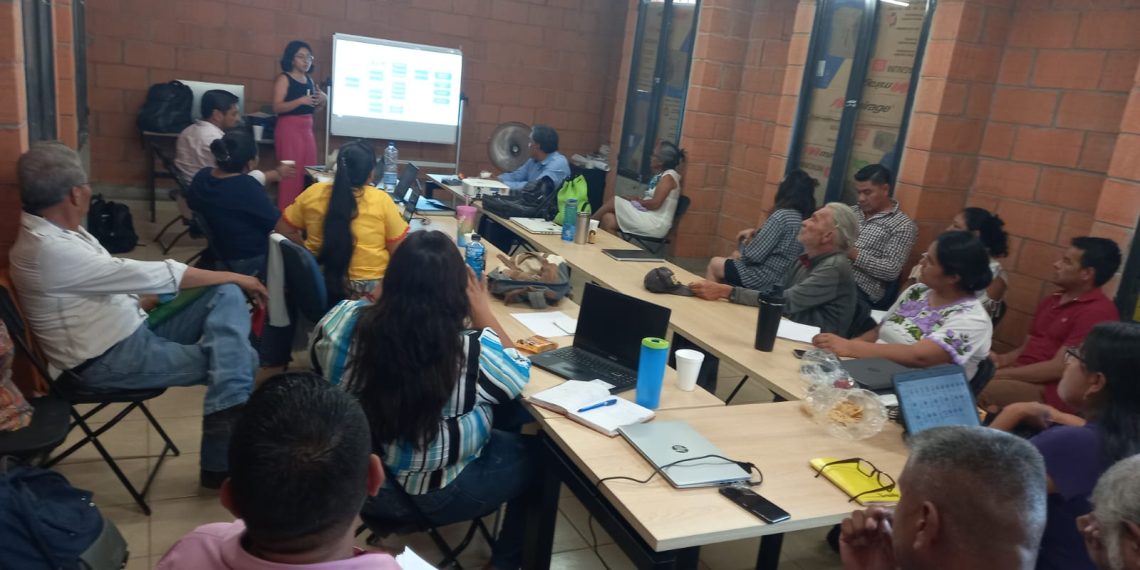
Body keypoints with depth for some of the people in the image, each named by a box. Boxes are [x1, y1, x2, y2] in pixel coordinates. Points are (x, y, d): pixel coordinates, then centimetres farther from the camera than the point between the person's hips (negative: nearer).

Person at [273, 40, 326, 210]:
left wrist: (323, 100, 3)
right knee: (292, 173, -9)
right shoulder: (284, 78, -6)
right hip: (289, 128, -7)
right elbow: (277, 107, -15)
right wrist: (301, 100, -26)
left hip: (307, 129, 7)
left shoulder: (309, 80, 14)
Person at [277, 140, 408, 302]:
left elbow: (283, 228, 7)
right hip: (367, 290, -5)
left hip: (319, 285, 5)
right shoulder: (381, 200, -13)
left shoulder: (313, 192, -4)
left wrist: (309, 252, 13)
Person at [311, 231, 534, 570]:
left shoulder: (343, 320, -19)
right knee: (535, 454, 19)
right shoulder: (473, 351, -29)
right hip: (430, 499, -5)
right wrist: (483, 312, 0)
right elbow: (518, 375, -7)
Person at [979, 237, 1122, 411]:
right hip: (1024, 376, 8)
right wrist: (1002, 359, -3)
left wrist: (998, 374, -18)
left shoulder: (1097, 312, -12)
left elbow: (1059, 368, -18)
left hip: (1051, 392, -8)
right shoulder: (1051, 301, 16)